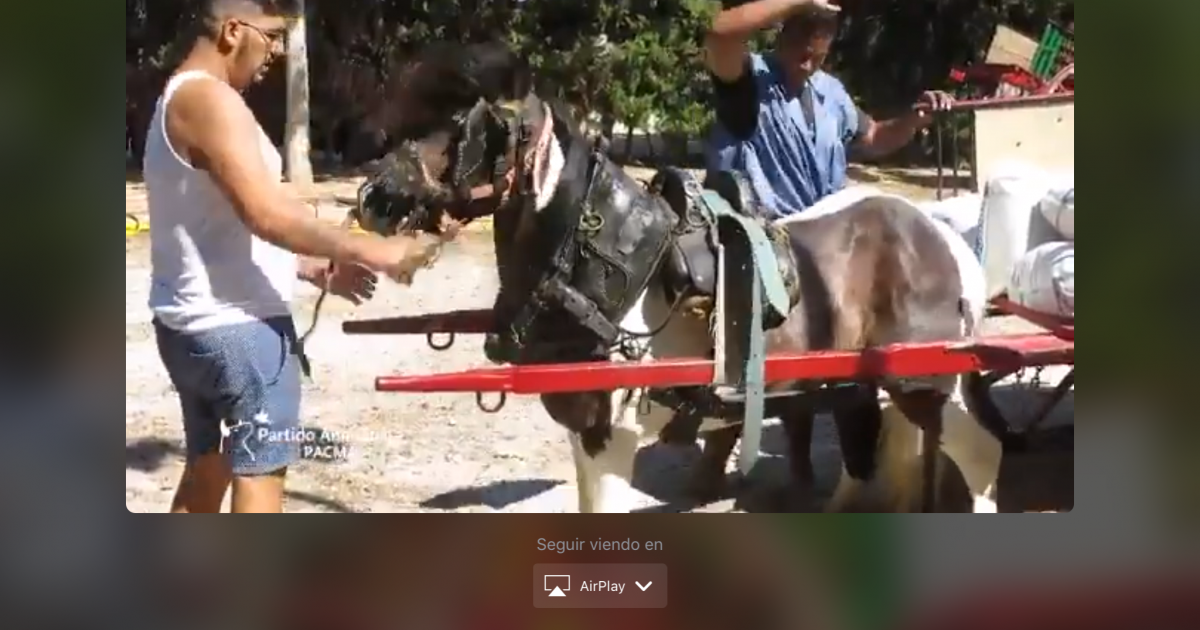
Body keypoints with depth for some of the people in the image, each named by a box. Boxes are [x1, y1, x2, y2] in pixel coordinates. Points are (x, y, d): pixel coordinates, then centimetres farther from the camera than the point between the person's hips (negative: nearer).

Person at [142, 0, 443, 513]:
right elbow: (266, 214, -26)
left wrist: (314, 269, 12)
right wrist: (372, 251, -21)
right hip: (237, 324, -10)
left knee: (207, 465, 17)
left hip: (189, 322, 10)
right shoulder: (210, 100, -17)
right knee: (259, 470, -2)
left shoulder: (178, 100, 17)